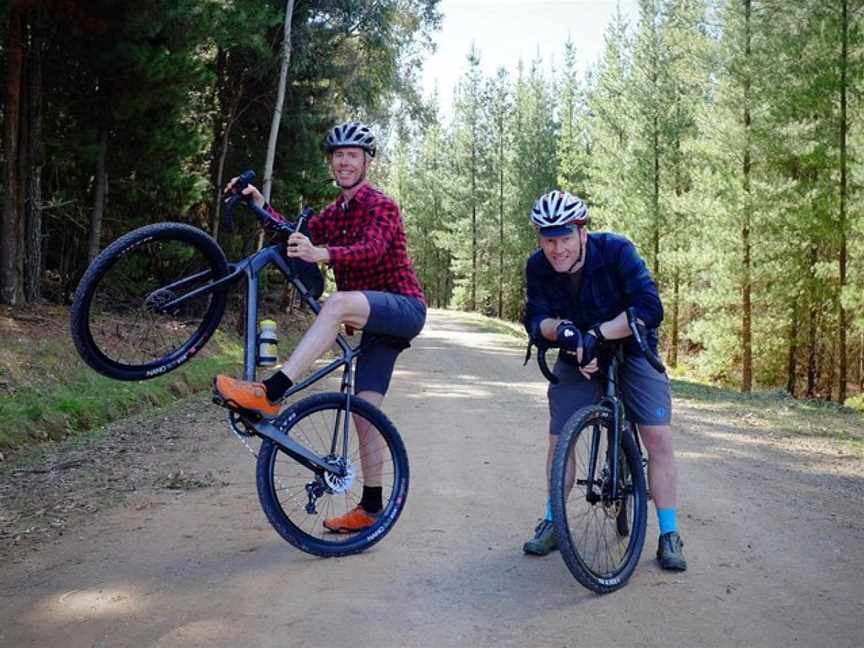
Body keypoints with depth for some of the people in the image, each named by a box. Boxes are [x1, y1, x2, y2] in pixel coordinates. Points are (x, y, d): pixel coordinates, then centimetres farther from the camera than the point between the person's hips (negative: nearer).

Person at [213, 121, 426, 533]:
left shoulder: (380, 205, -9)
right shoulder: (335, 214, 17)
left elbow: (372, 249, -29)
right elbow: (295, 236, 2)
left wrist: (323, 254, -47)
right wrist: (260, 204, -11)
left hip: (404, 308, -8)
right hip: (375, 322, 8)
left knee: (339, 302, -36)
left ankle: (270, 394, -41)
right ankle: (371, 506, 13)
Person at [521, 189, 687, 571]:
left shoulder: (616, 251, -26)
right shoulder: (538, 267, -16)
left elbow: (650, 308, -33)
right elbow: (534, 321, -17)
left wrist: (596, 334, -39)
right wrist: (560, 329, -39)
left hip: (631, 350, -3)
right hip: (577, 356, 3)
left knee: (659, 437, -13)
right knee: (559, 439, 0)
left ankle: (669, 536, -1)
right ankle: (553, 523, 20)